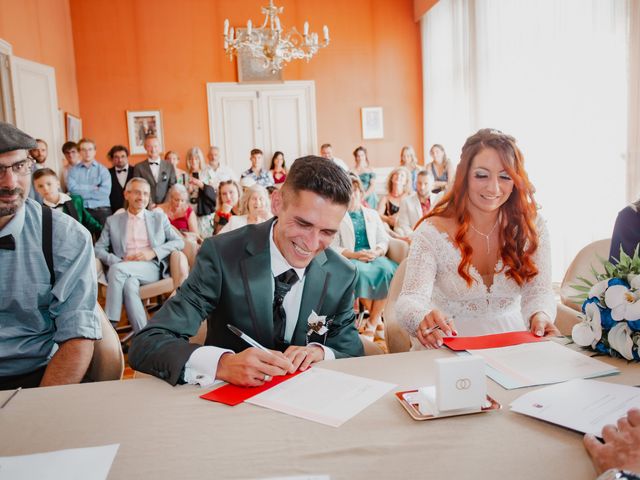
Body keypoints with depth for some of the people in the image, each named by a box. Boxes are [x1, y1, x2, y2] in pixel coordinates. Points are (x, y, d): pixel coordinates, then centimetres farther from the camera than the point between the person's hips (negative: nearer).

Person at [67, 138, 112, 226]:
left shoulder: (103, 170, 9)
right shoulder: (73, 171, 12)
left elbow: (105, 192, -5)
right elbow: (72, 189, -4)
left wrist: (81, 192, 1)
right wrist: (93, 188, -1)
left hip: (101, 210, 0)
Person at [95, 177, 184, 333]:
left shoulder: (159, 217, 18)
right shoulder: (113, 220, 19)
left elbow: (179, 242, 10)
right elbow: (98, 248, 11)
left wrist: (153, 252, -8)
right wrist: (118, 261, -11)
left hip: (152, 268, -1)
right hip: (125, 270, 1)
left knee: (117, 269, -32)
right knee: (129, 284, -36)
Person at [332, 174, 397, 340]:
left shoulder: (372, 214, 23)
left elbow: (384, 240, 14)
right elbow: (333, 247, 0)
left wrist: (376, 252, -9)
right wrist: (355, 254, -15)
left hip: (374, 258, 3)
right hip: (350, 260, -3)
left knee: (387, 270, -32)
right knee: (361, 271, -38)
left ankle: (372, 324, -25)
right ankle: (378, 319, -21)